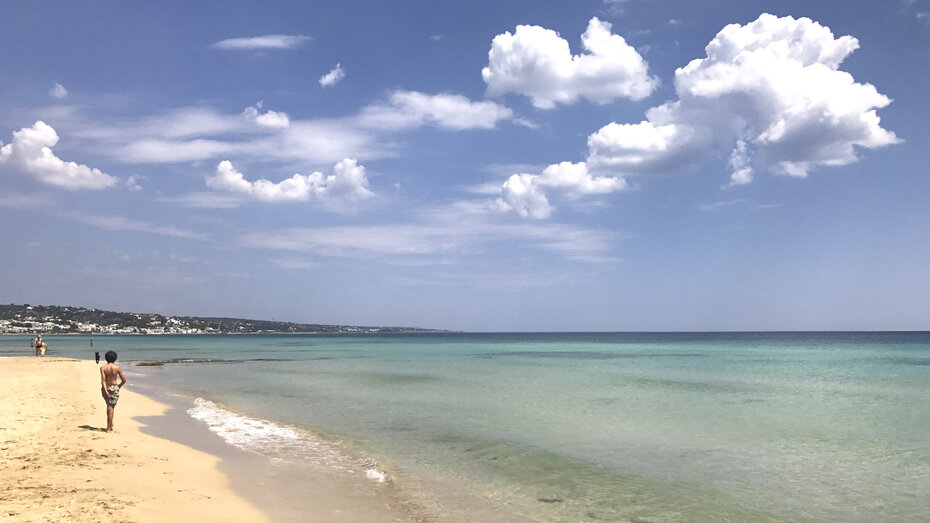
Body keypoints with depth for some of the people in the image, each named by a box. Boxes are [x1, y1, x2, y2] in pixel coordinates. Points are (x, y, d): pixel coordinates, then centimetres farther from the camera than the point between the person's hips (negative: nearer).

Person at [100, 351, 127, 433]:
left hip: (106, 388, 2)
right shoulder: (117, 368, -6)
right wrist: (119, 386, 16)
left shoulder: (103, 368, -5)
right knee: (111, 407, 0)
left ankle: (110, 424, 26)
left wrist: (105, 391, -19)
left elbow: (103, 380, -15)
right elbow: (124, 380, -3)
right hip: (114, 388, -2)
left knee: (109, 406, 23)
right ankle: (109, 427, -5)